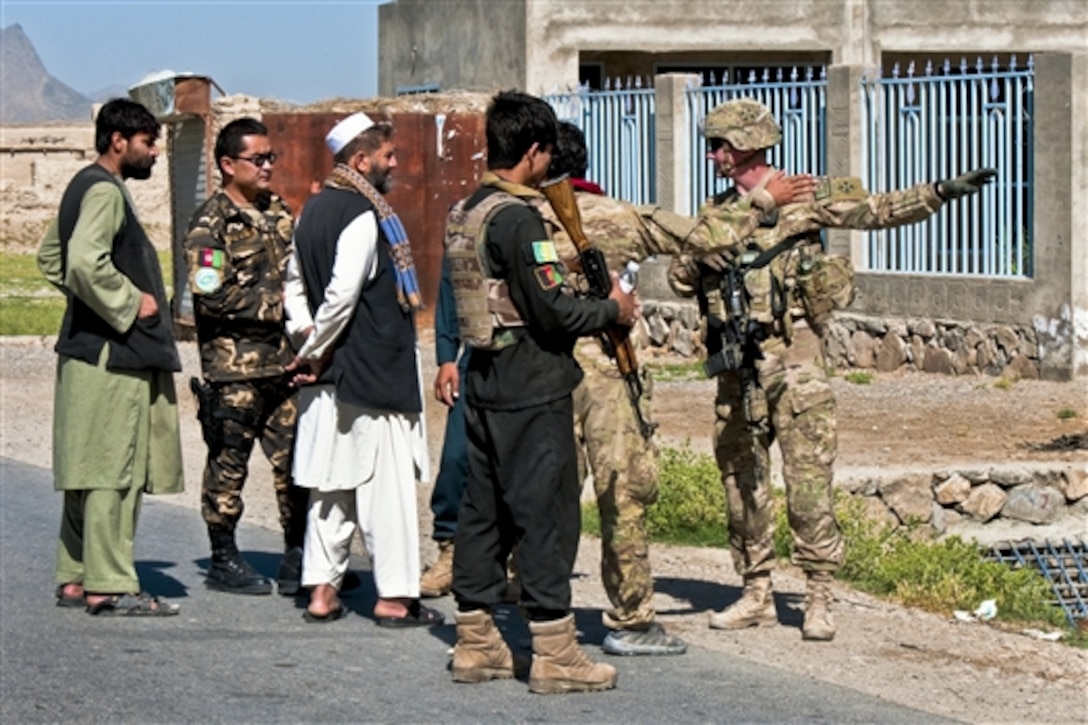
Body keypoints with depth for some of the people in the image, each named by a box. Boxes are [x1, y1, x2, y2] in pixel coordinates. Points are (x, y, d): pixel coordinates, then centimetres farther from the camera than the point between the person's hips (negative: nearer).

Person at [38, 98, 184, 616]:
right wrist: (130, 303, -17)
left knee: (87, 471, 13)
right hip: (113, 356, -10)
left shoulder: (86, 187, 17)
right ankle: (109, 586, -8)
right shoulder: (104, 191, -14)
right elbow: (85, 262, -28)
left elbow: (51, 256, 27)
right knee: (113, 470, -9)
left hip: (88, 351, 10)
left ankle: (75, 578, 17)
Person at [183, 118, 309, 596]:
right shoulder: (211, 223, -7)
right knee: (228, 464, 2)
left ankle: (298, 557, 12)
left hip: (286, 359, 6)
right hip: (234, 364, -6)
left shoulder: (280, 214, 16)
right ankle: (223, 561, 10)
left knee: (295, 459, 5)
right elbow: (212, 296, -15)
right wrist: (276, 305, -13)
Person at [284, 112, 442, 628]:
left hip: (330, 374, 9)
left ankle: (322, 590, 12)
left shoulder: (315, 210, 12)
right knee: (386, 482, -2)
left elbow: (295, 284, 19)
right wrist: (316, 350, -12)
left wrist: (308, 337, 8)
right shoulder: (364, 216, -16)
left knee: (332, 481, 11)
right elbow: (343, 294, -23)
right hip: (373, 372, -9)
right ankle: (394, 595, 1)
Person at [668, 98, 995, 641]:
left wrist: (939, 193, -20)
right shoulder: (717, 213, 15)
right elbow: (681, 279, 15)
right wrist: (699, 257, -7)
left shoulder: (803, 197, -1)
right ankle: (757, 594, 17)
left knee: (807, 477, -8)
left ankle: (819, 599, -3)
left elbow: (875, 211, -7)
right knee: (740, 478, 8)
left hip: (791, 356, -6)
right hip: (736, 362, 6)